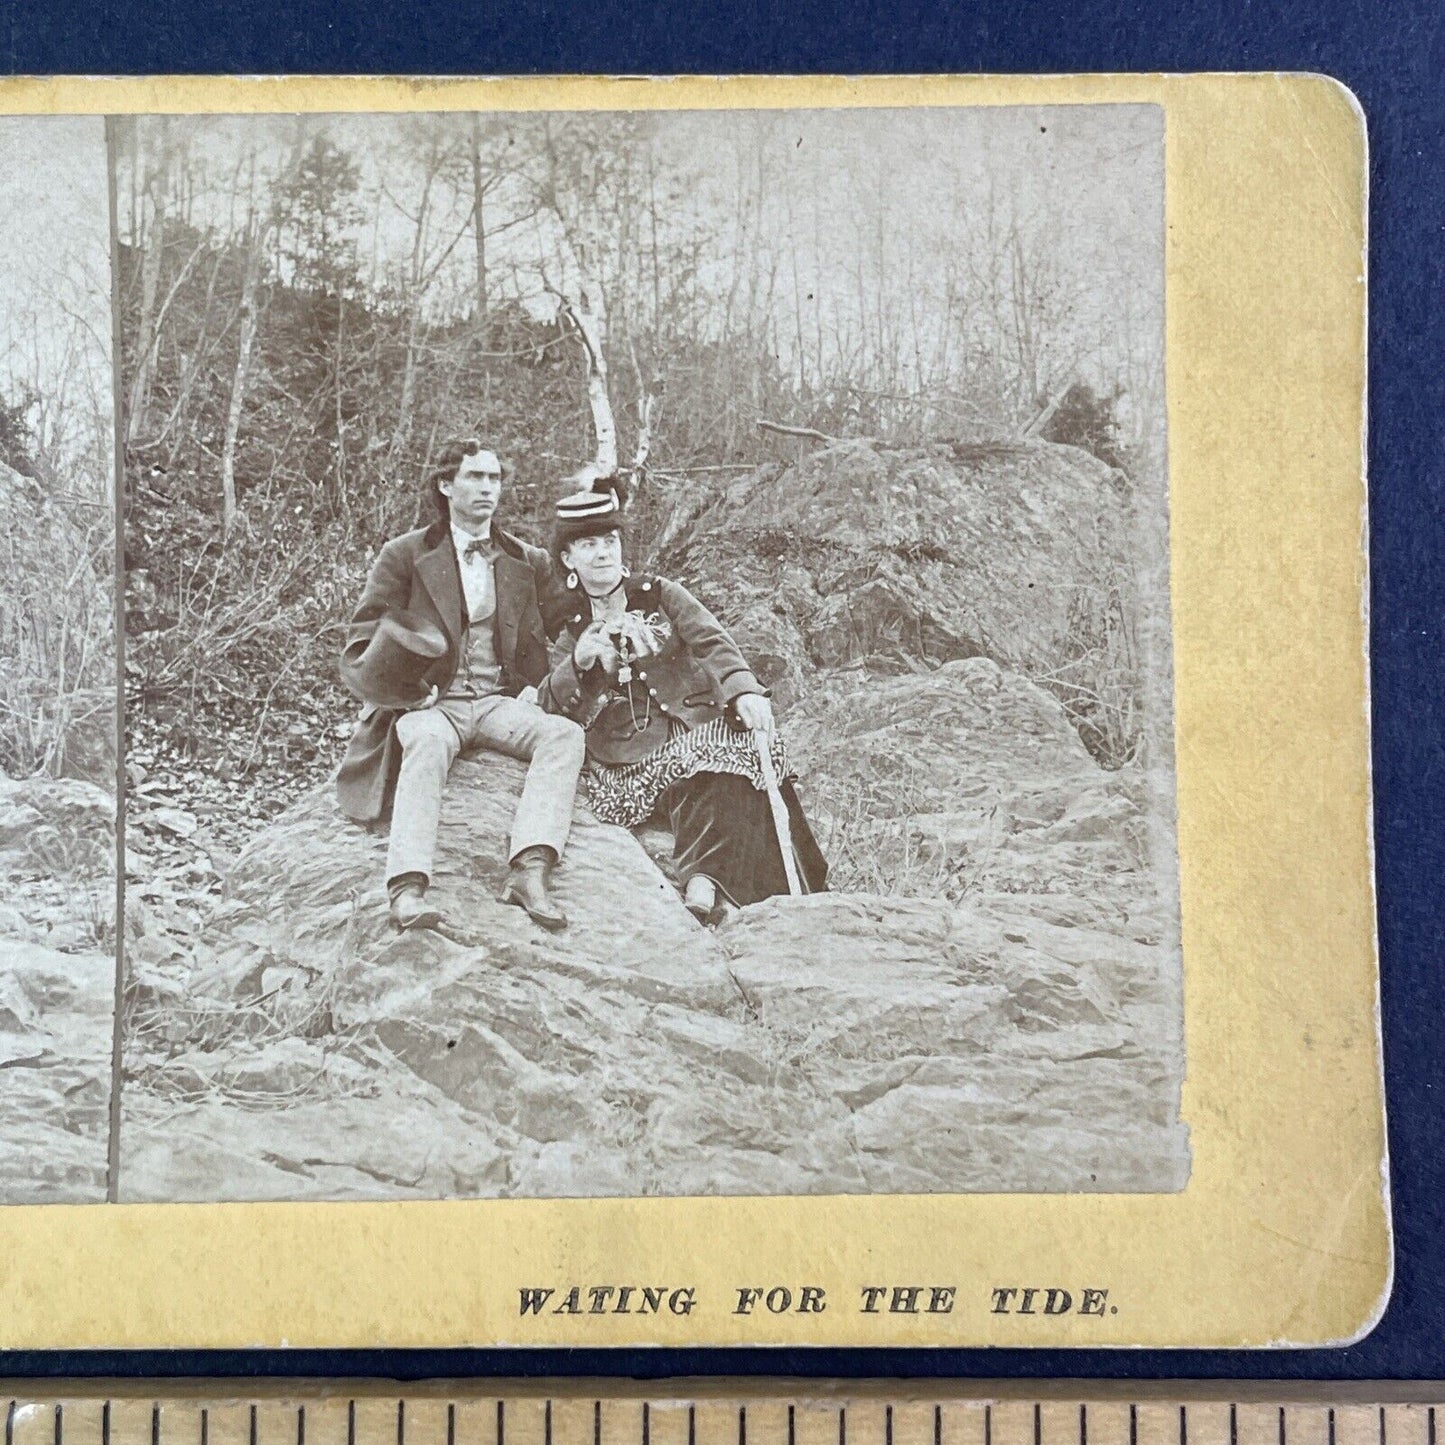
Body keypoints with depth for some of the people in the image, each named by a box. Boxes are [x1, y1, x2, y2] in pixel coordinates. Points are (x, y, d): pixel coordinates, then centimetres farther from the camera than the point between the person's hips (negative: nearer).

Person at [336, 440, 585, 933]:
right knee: (429, 740, -38)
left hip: (498, 702, 3)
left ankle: (530, 869, -41)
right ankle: (407, 884, -49)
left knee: (564, 733, -26)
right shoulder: (404, 555, 5)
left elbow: (547, 642, 21)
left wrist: (535, 689, 1)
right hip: (429, 703, -3)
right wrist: (413, 692, -12)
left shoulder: (530, 562, 14)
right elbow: (363, 641, 2)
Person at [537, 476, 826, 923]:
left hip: (692, 715, 2)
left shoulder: (659, 593, 15)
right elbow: (549, 705, 11)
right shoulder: (562, 618, 16)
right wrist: (577, 663, -10)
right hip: (629, 747, -2)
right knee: (694, 769, -33)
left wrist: (745, 689, -23)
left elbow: (711, 641, -2)